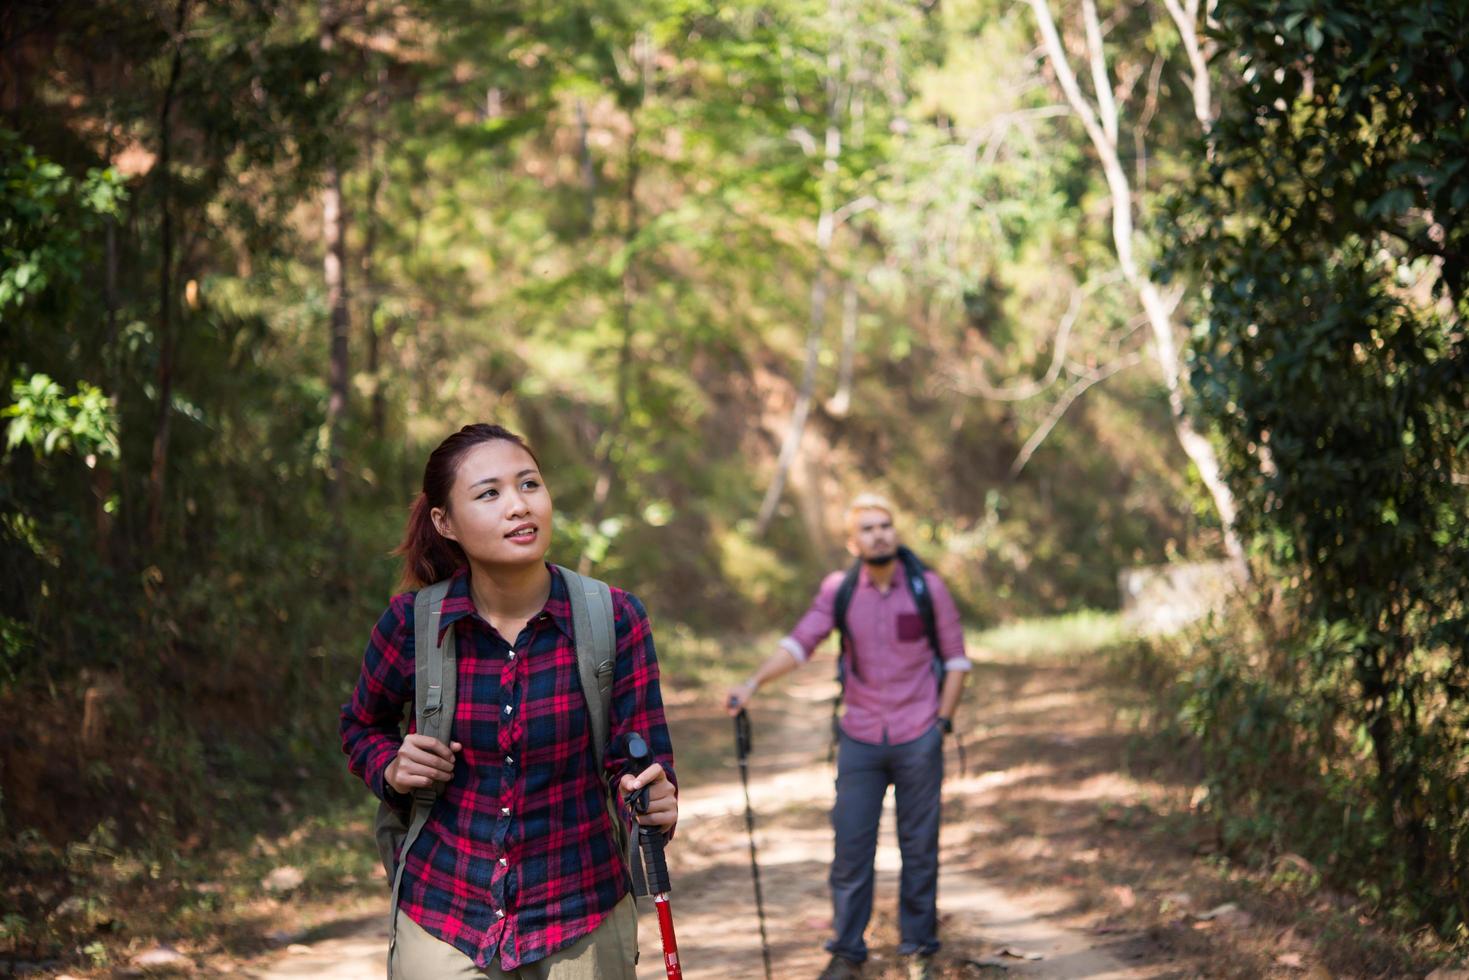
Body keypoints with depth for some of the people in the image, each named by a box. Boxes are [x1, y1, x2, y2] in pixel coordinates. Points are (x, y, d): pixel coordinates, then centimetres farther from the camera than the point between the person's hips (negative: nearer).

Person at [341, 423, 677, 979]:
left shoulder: (613, 619, -11)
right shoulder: (412, 624, -9)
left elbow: (640, 759, -7)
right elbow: (363, 726, 10)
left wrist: (654, 801, -29)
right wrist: (392, 769, -10)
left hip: (581, 920, 0)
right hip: (443, 923, 0)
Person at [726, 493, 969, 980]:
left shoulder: (928, 588, -3)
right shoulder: (839, 590, -1)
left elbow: (956, 658, 4)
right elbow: (799, 643, -11)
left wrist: (942, 722, -2)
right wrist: (754, 682, -26)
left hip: (918, 739, -1)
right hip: (860, 739, 1)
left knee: (919, 847, 6)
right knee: (851, 847, 0)